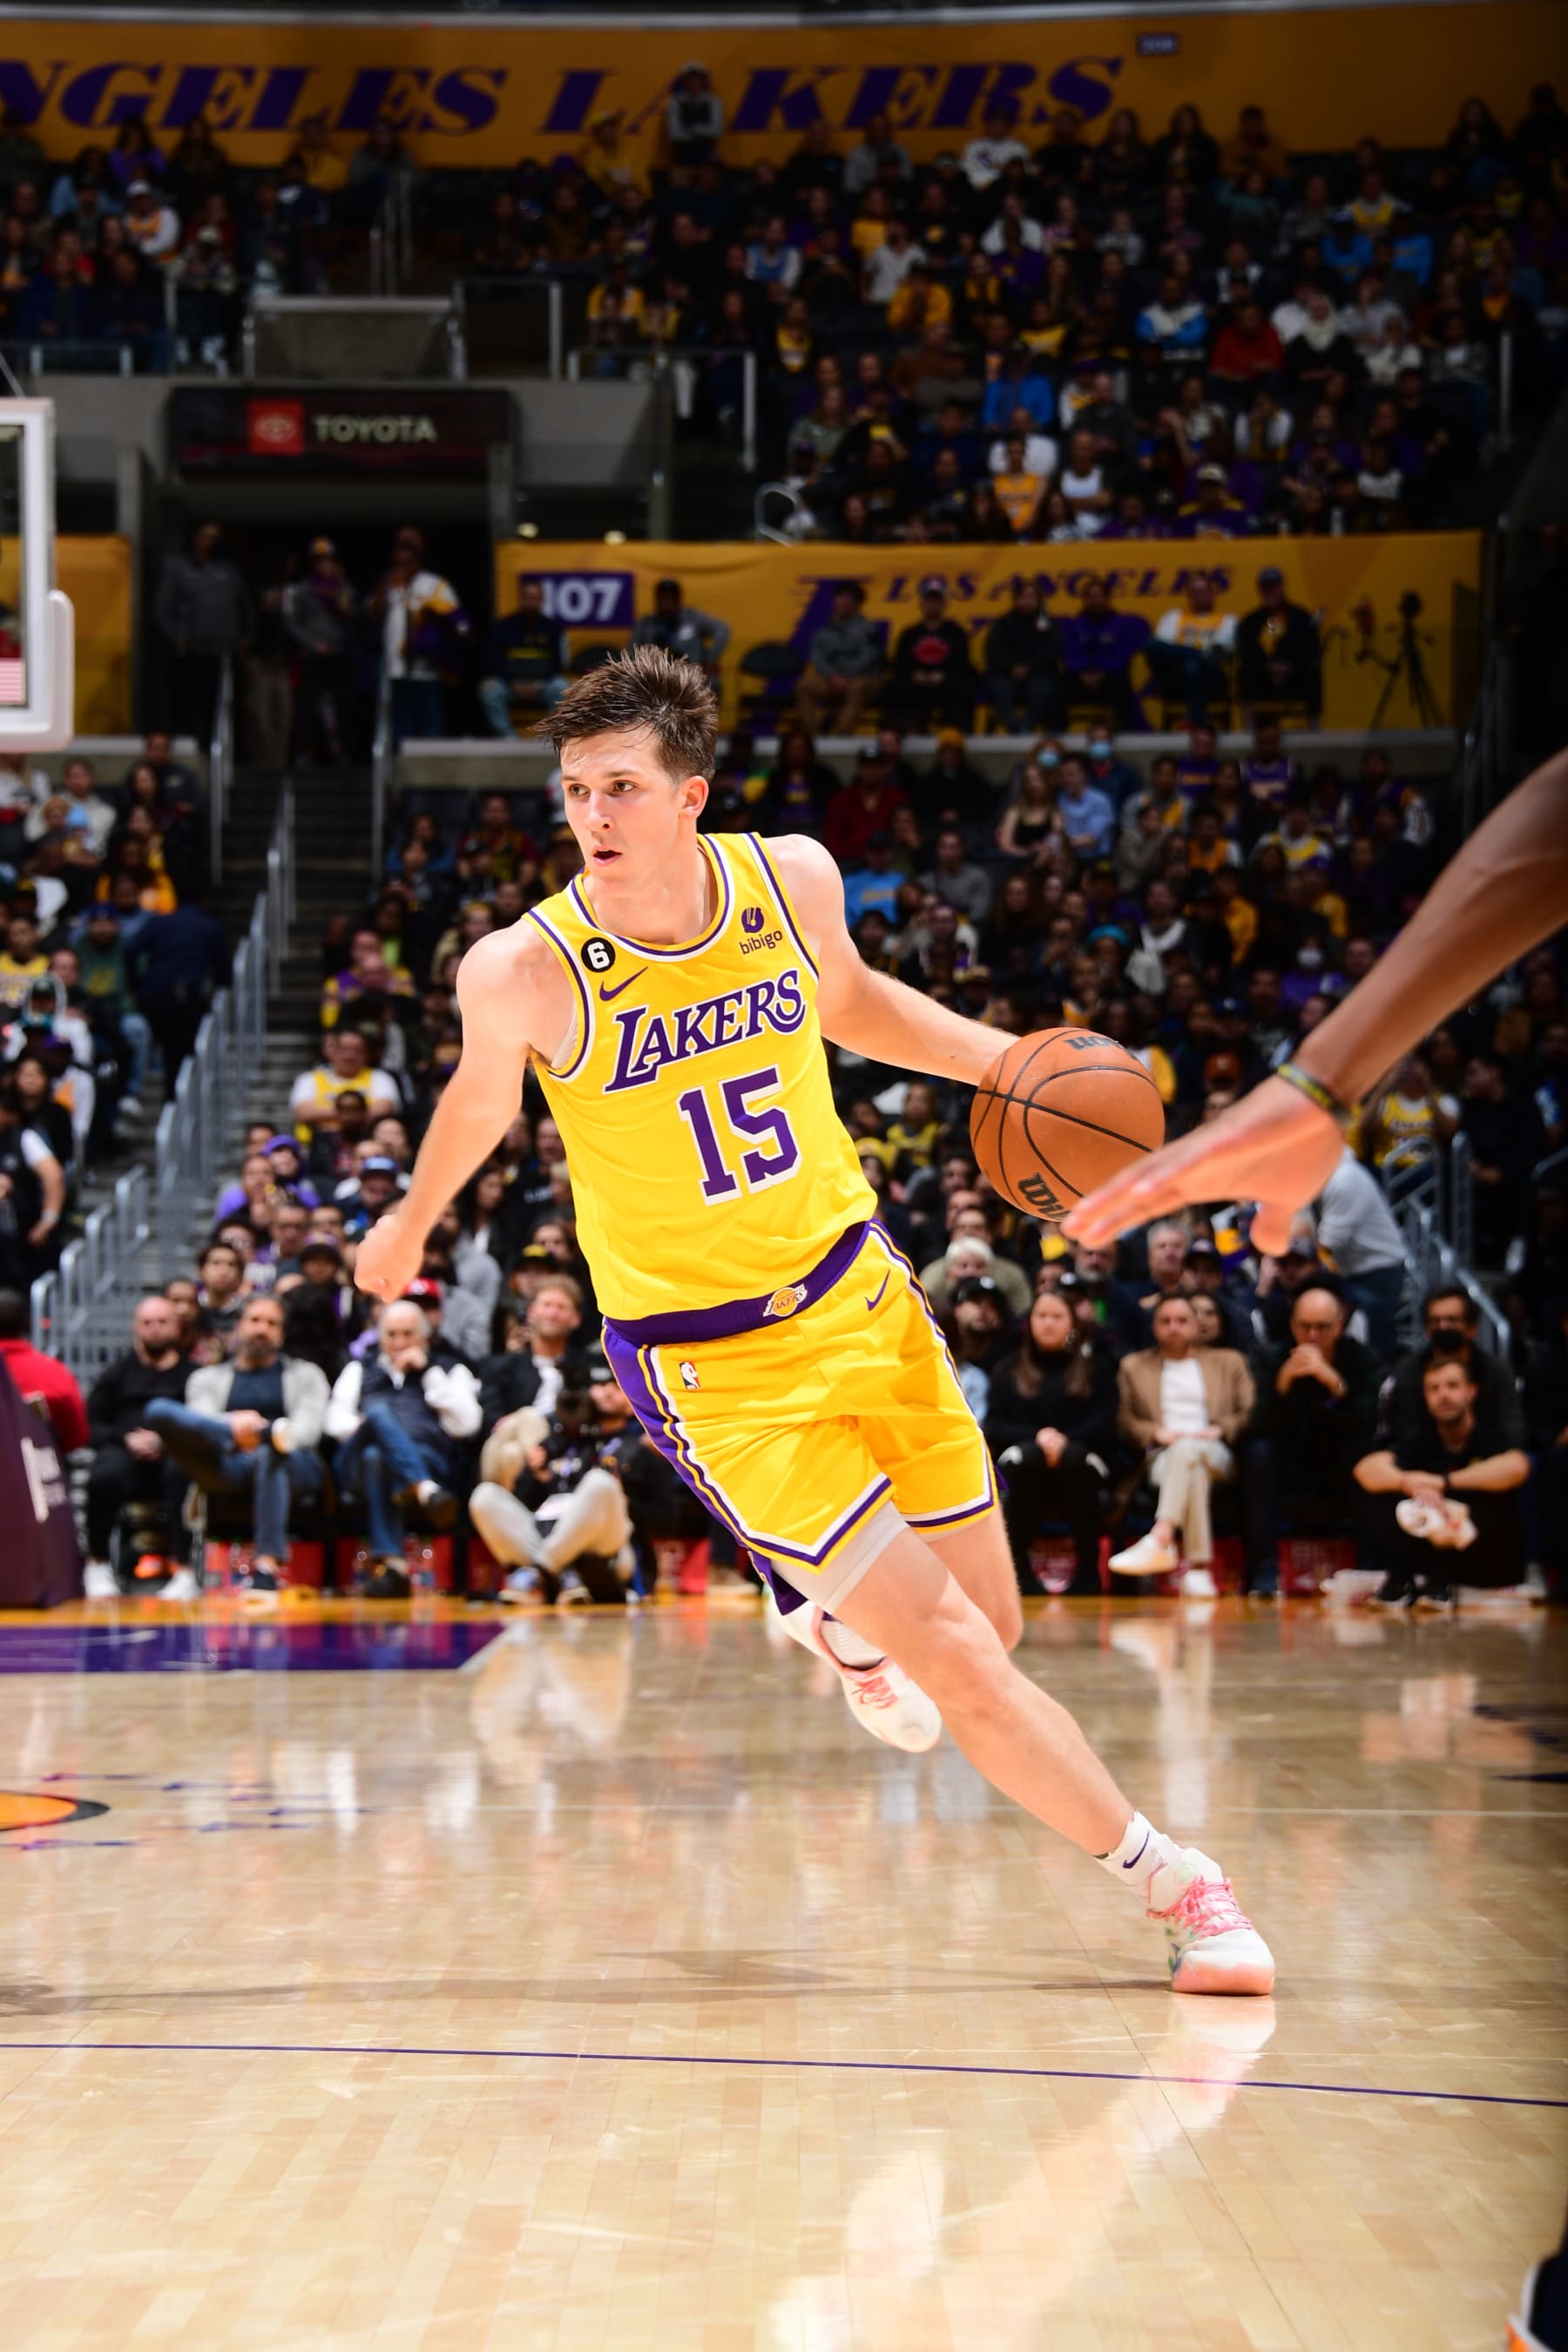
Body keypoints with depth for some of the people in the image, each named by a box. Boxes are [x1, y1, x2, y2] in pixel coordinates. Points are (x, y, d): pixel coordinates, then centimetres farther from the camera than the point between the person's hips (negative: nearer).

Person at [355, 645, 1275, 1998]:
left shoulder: (792, 878, -8)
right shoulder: (523, 972, -18)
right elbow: (483, 1100, 5)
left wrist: (1002, 1062, 3)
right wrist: (411, 1224, 21)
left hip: (859, 1291, 4)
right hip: (712, 1365, -4)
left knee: (989, 1627, 11)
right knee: (953, 1661, -11)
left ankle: (839, 1621, 46)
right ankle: (1171, 1881, 6)